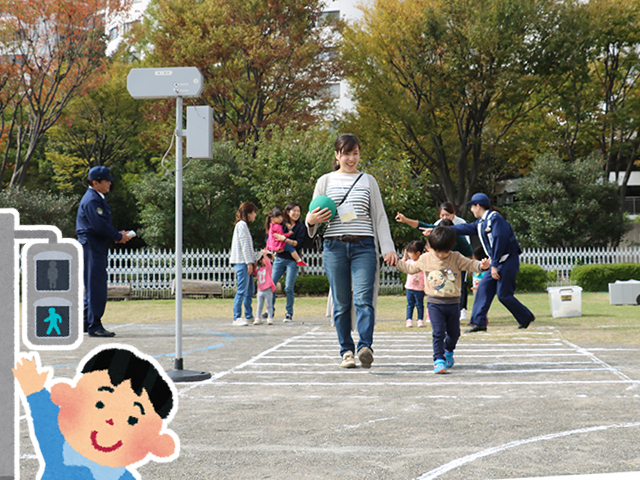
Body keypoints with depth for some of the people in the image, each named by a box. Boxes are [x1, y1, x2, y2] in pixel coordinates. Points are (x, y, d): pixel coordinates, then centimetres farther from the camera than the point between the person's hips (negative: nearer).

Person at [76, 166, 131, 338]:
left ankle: (86, 323, 23)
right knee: (96, 288, -10)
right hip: (91, 246, -11)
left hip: (98, 248, 11)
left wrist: (117, 234, 8)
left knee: (93, 288, 15)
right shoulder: (91, 200, -14)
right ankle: (94, 326, -8)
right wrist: (119, 237, -12)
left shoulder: (98, 198, 20)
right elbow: (99, 225, -22)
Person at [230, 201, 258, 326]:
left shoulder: (244, 225, 22)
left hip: (245, 263, 10)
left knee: (249, 291, 13)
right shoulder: (242, 225, -8)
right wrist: (249, 262, -16)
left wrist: (252, 261, 18)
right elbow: (244, 245, -14)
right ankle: (237, 318, -13)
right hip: (241, 262, -10)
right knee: (242, 290, -12)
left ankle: (248, 316, 19)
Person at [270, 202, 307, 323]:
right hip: (279, 258, 3)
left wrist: (285, 239, -20)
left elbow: (299, 243, -11)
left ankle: (289, 314, 6)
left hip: (292, 260, -3)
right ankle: (271, 310, 14)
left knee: (289, 288, -6)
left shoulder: (301, 227, 1)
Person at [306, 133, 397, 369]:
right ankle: (346, 351, 8)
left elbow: (380, 216, 13)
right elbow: (313, 215, 15)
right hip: (335, 246, 1)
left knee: (364, 299, -15)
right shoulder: (326, 181, 12)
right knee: (341, 303, 1)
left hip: (364, 246, 0)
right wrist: (311, 221, -10)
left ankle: (365, 347, -24)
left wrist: (388, 248, 3)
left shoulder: (368, 181, 14)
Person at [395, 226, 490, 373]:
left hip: (453, 302, 1)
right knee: (438, 332, -14)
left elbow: (470, 264, -8)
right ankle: (439, 360, -10)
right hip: (435, 303, -1)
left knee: (454, 332, 14)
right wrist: (395, 262, 11)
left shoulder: (456, 258, -3)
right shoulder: (425, 259, 2)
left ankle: (448, 351, 43)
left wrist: (481, 265, -29)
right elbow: (411, 268, 16)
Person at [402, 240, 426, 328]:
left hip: (419, 289, -5)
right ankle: (409, 320, 11)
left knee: (419, 305, 7)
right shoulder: (410, 261, 4)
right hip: (409, 287, 5)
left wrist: (426, 286, -17)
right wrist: (404, 255, 10)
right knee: (410, 304, 8)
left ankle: (420, 320, 16)